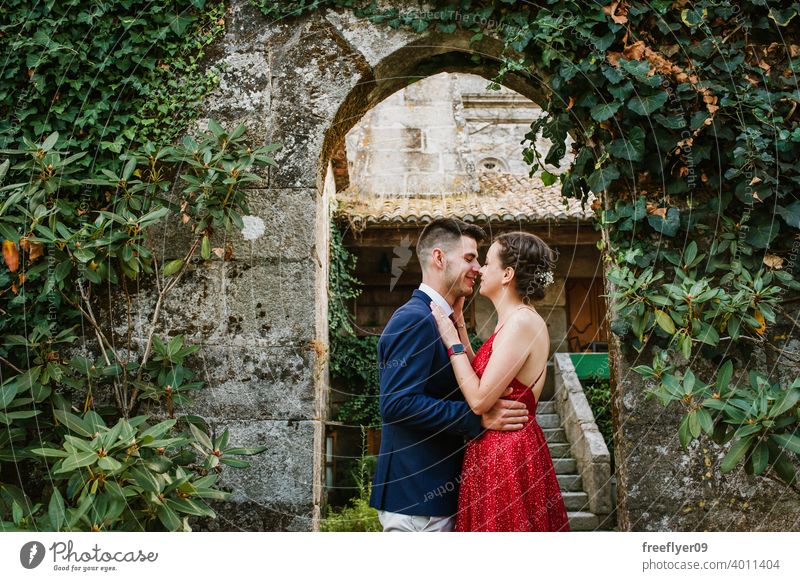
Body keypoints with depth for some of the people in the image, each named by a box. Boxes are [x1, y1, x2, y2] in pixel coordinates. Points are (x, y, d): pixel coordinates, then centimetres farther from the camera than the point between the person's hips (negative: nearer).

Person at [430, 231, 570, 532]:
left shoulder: (522, 322, -19)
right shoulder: (515, 320, 12)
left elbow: (479, 400, -22)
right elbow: (482, 377, 9)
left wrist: (452, 341, -14)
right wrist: (459, 325, 10)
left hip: (506, 454, -10)